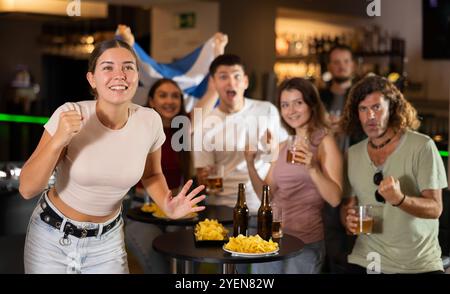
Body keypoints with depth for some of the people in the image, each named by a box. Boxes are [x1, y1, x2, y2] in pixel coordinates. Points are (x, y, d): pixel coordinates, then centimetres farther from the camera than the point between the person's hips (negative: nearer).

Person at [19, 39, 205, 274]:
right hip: (52, 233, -1)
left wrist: (168, 206, -15)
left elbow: (151, 174, 4)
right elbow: (27, 189, -21)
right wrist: (58, 141, -35)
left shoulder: (149, 121, -15)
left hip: (107, 238, 2)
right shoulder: (70, 115, -22)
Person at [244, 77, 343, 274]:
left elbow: (335, 199, -13)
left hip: (304, 242, -5)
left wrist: (312, 169, -27)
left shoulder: (325, 141, -6)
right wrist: (250, 163, -2)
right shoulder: (283, 147, 10)